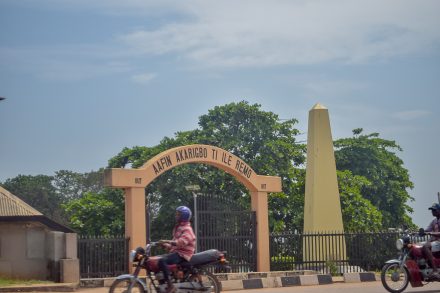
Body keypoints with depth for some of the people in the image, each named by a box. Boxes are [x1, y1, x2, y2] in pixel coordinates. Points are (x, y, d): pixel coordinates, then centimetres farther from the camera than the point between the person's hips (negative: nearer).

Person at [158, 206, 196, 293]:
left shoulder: (187, 229, -10)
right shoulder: (177, 227, 21)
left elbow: (182, 242, -28)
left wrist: (167, 241, -35)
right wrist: (166, 245, 5)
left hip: (182, 254, -10)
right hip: (176, 252, 10)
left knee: (162, 261, -31)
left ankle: (170, 285, -32)